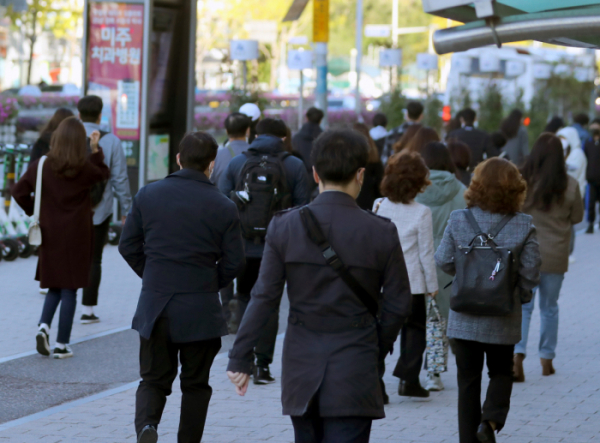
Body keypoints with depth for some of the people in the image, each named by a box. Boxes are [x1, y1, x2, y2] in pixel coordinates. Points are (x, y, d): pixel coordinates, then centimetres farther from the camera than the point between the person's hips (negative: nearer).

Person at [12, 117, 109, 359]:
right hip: (76, 237, -2)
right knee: (69, 289, 4)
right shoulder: (85, 168, -9)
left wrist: (34, 211, 6)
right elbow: (104, 174, 12)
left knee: (54, 286, 18)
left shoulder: (42, 166, -5)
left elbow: (19, 191, -7)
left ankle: (44, 326, -6)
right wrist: (96, 149, 14)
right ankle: (62, 344, 3)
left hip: (50, 235, 3)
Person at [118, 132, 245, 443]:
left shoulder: (148, 195, 0)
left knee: (154, 379, 10)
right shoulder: (223, 207, -6)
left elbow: (128, 246, 3)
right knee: (195, 384, 13)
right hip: (200, 309, -1)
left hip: (154, 305, 2)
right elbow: (234, 262, -4)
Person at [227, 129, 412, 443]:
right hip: (355, 370, -2)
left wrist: (240, 358, 1)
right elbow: (398, 306, -1)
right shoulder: (381, 232, -6)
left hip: (301, 367, 3)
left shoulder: (285, 226, -4)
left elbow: (264, 298, -5)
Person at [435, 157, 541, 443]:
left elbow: (443, 261, -3)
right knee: (501, 373, 18)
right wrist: (521, 296, 11)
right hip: (503, 319, 0)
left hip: (464, 317, 0)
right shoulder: (524, 226, -10)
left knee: (468, 380, 12)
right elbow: (531, 271, -8)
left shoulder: (458, 220, -9)